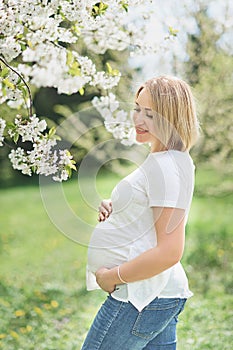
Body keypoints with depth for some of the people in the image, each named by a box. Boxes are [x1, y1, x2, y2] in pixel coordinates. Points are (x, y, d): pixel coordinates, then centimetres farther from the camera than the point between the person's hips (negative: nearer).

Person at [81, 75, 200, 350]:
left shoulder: (167, 166, -19)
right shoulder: (161, 160, 13)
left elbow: (169, 252, -24)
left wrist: (111, 277, -15)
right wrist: (113, 209, 6)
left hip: (140, 296, -10)